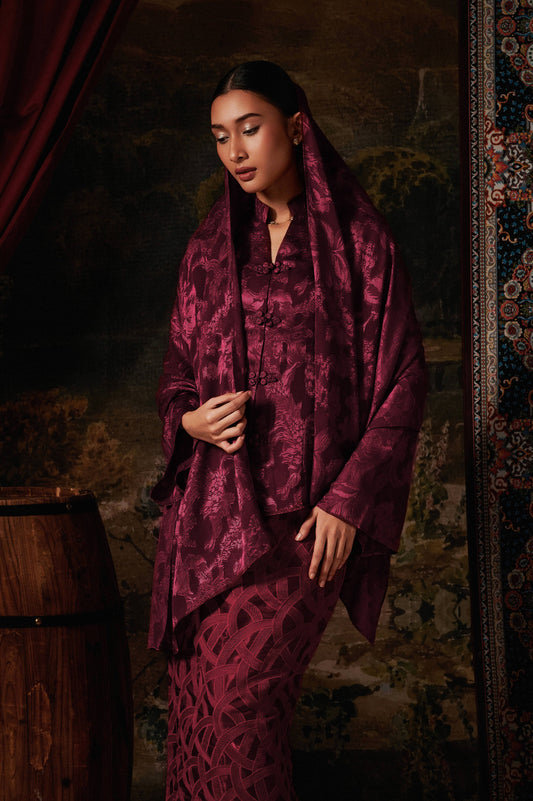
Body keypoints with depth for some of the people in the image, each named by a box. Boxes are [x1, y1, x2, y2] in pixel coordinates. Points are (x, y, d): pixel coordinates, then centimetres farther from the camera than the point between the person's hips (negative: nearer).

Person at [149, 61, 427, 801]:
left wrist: (348, 500, -9)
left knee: (241, 695, -11)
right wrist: (189, 420, -5)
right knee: (196, 700, 2)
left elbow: (404, 381, -2)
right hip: (212, 506, 4)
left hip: (305, 513, -4)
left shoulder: (357, 241, 0)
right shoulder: (210, 250, 13)